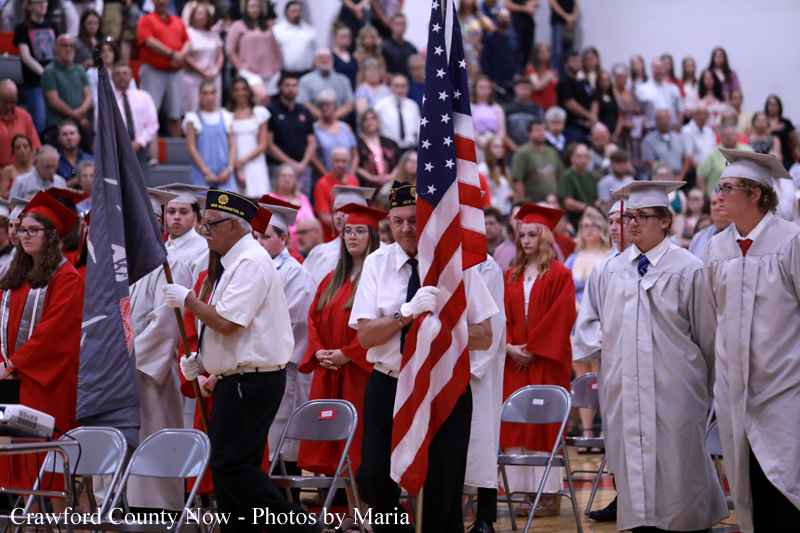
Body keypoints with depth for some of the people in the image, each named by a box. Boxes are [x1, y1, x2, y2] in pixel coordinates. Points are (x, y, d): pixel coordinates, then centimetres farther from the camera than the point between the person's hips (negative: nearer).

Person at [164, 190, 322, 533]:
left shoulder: (251, 262, -15)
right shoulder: (236, 262, 17)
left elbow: (226, 322, -22)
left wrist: (188, 300, -8)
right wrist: (202, 360, 13)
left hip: (251, 383, -11)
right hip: (237, 379, 11)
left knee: (232, 463, -14)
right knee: (227, 466, 10)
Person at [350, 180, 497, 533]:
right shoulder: (377, 264, 3)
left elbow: (484, 338, 0)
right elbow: (365, 335, -5)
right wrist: (407, 313, -21)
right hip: (388, 386, 1)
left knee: (443, 490, -1)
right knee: (373, 478, -7)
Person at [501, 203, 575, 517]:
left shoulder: (559, 275, -3)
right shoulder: (511, 277, 14)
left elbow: (561, 317, -10)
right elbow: (503, 316, 11)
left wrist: (534, 349, -14)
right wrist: (509, 347, -6)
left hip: (546, 362, -5)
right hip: (514, 361, 5)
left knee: (545, 422, -5)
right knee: (516, 424, 2)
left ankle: (550, 494, -2)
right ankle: (527, 491, 6)